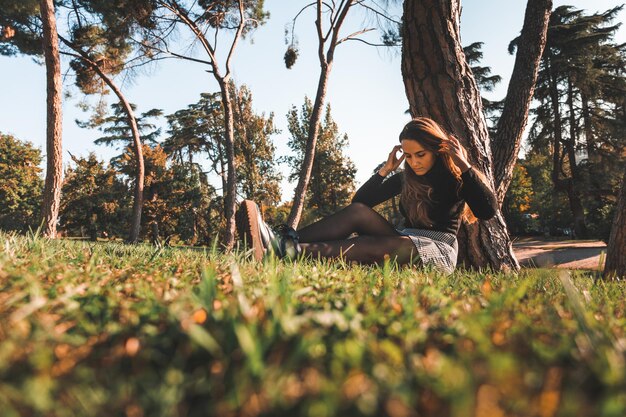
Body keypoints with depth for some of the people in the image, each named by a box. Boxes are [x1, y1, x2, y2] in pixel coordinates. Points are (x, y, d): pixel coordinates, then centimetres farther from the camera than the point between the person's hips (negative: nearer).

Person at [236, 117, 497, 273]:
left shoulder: (456, 177, 1)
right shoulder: (406, 178, 12)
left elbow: (488, 210, -17)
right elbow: (360, 200, 7)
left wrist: (465, 166, -16)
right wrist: (385, 170, -2)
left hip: (439, 248, -4)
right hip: (406, 241, 4)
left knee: (374, 245, -35)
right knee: (358, 212, -22)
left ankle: (290, 250, -55)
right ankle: (284, 241, -44)